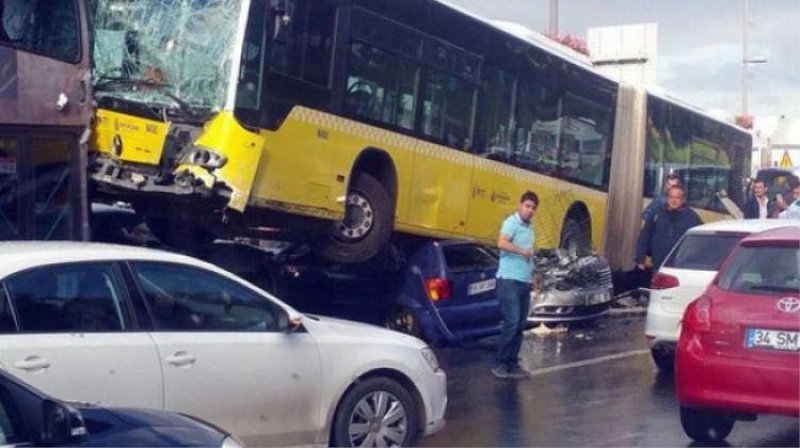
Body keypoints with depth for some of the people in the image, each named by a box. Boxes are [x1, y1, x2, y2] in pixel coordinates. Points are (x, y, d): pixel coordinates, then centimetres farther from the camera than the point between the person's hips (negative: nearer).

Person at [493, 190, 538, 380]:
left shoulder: (530, 227, 18)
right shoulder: (512, 222, -8)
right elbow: (501, 243, -26)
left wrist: (532, 277, 18)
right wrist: (523, 251, -19)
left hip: (524, 282, 9)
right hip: (509, 281, -9)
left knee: (520, 326, 8)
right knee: (511, 323, -12)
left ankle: (512, 364, 14)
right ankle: (499, 363, -3)